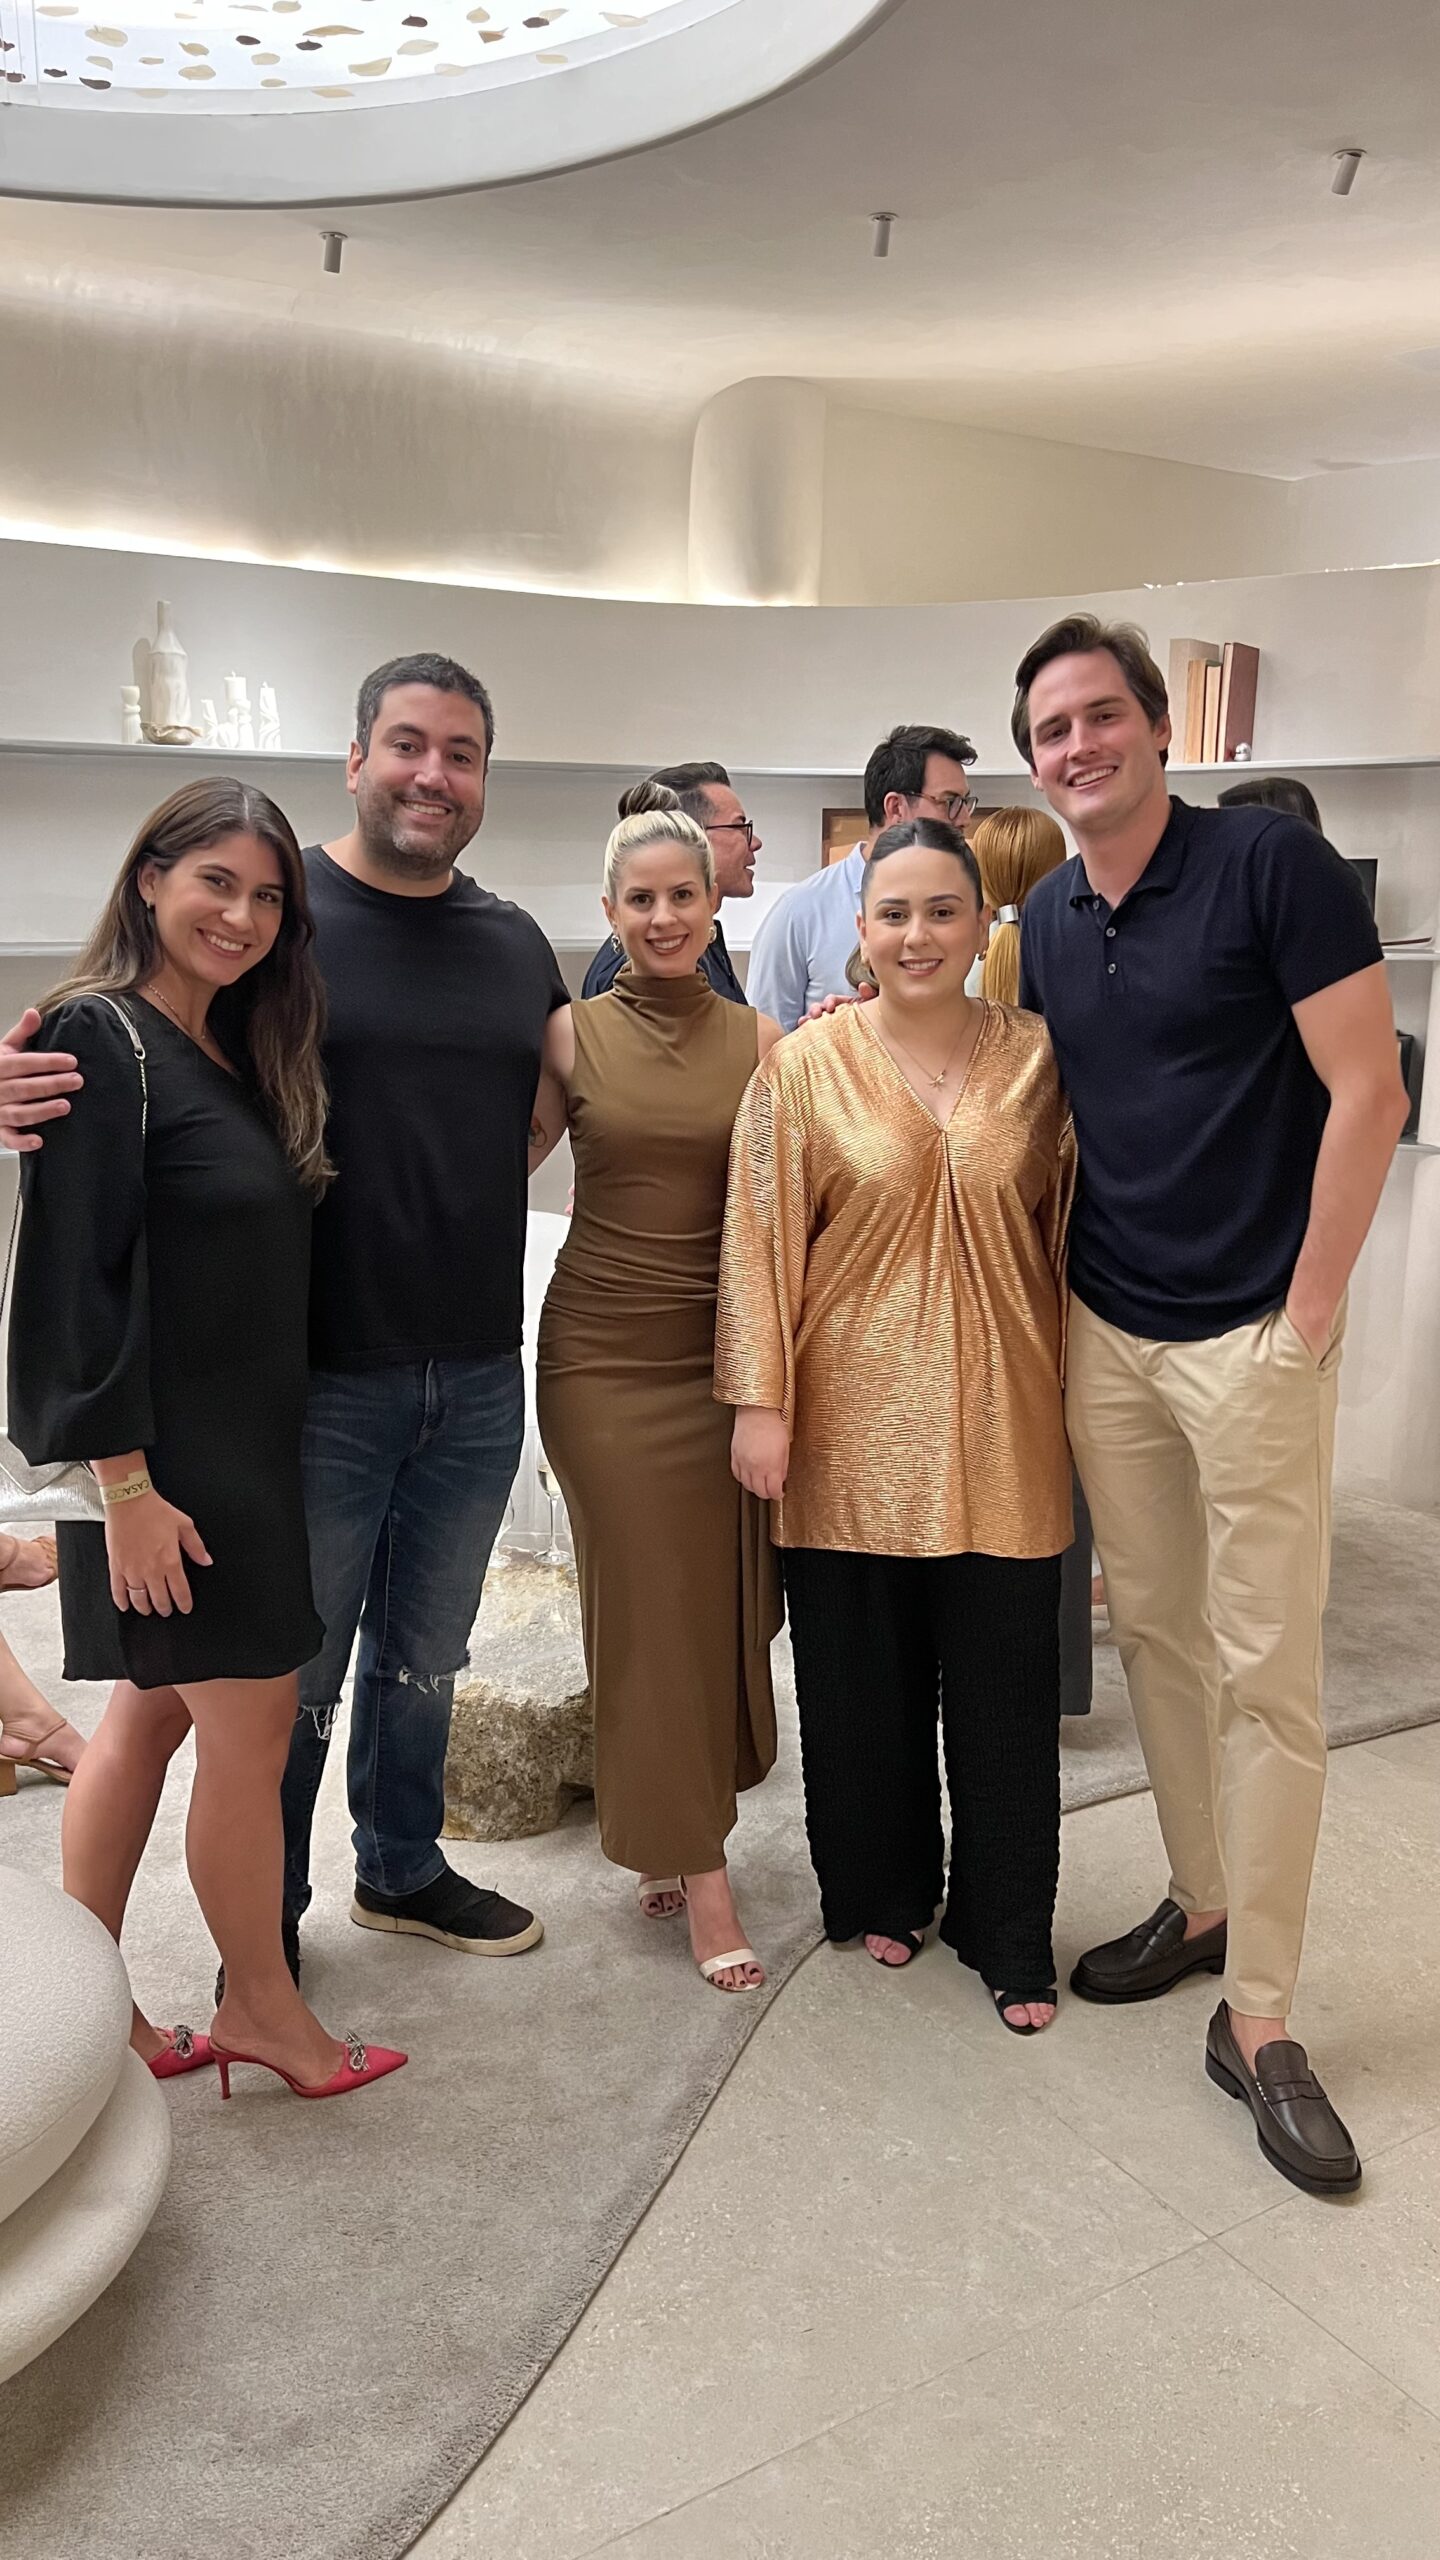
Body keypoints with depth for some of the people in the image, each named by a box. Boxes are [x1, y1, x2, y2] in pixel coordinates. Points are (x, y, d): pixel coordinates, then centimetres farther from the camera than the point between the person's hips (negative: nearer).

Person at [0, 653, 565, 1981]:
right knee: (298, 1670, 10)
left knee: (427, 1654, 21)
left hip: (479, 1378, 5)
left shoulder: (516, 943, 8)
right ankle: (268, 1922, 32)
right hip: (320, 1379, -5)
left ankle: (402, 1870, 43)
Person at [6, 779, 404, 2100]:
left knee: (153, 1711, 15)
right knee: (251, 1721, 2)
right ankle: (263, 2008, 23)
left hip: (246, 1441, 9)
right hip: (165, 1454, -9)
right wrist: (126, 1482, -21)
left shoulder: (238, 1052, 11)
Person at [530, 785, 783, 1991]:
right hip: (607, 1351, -2)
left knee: (729, 1599, 7)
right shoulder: (572, 1033, 0)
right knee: (650, 1604, 3)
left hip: (727, 1350, 2)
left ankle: (670, 1833, 29)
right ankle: (701, 1873, 13)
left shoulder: (760, 1039, 3)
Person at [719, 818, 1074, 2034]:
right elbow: (761, 1237, -3)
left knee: (1004, 1684, 8)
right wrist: (762, 1401, -6)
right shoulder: (805, 1067, -2)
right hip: (856, 1419, 0)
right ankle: (882, 1891, 35)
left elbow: (1067, 1232, 6)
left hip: (997, 1420, 1)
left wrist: (1078, 1392, 5)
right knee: (864, 1676, 12)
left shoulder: (1037, 1060, 2)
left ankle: (1009, 1932, 27)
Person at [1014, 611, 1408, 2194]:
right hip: (1102, 1334, 6)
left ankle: (1257, 2020, 10)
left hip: (1250, 1335, -6)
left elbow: (1367, 1090, -11)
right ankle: (1200, 1903, 32)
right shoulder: (1046, 923, 9)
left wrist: (1306, 1315, -13)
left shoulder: (1271, 863, -9)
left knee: (1264, 1671, -1)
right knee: (1151, 1632, 14)